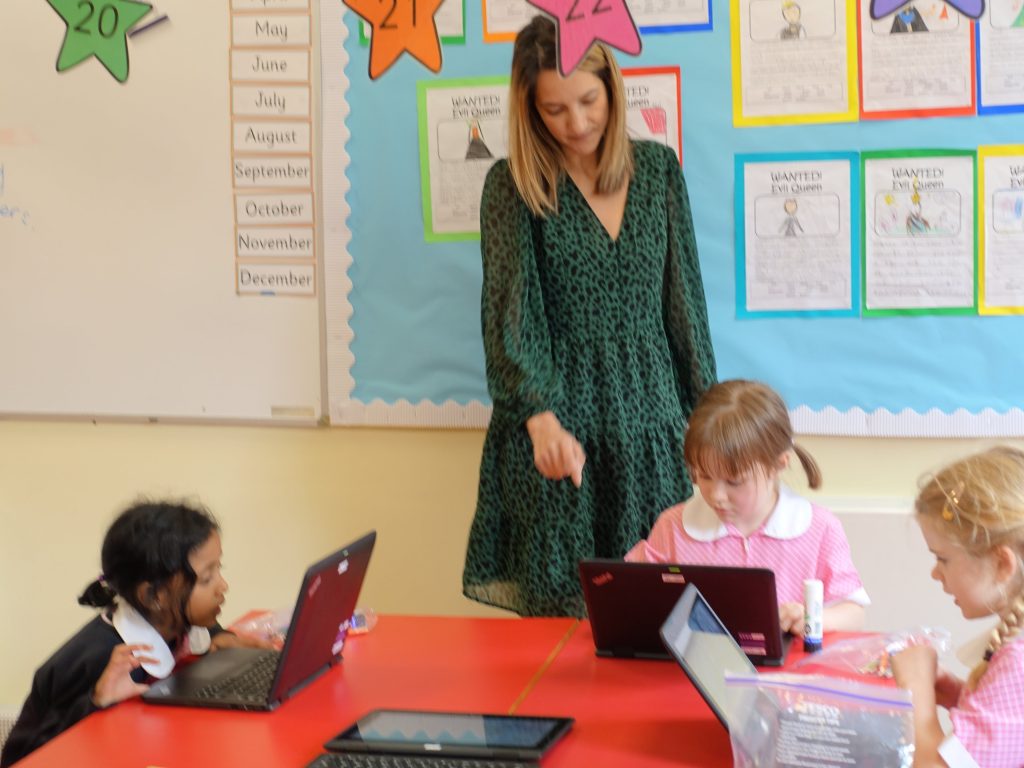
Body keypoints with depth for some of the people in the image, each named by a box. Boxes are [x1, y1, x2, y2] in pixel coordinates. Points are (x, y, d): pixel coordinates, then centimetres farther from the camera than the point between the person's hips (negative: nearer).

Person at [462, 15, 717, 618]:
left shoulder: (658, 168, 7)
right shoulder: (513, 185, -3)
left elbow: (683, 294, 11)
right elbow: (509, 308, -14)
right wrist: (542, 419, -29)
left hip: (652, 421, 3)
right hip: (555, 428, -3)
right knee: (560, 614, 0)